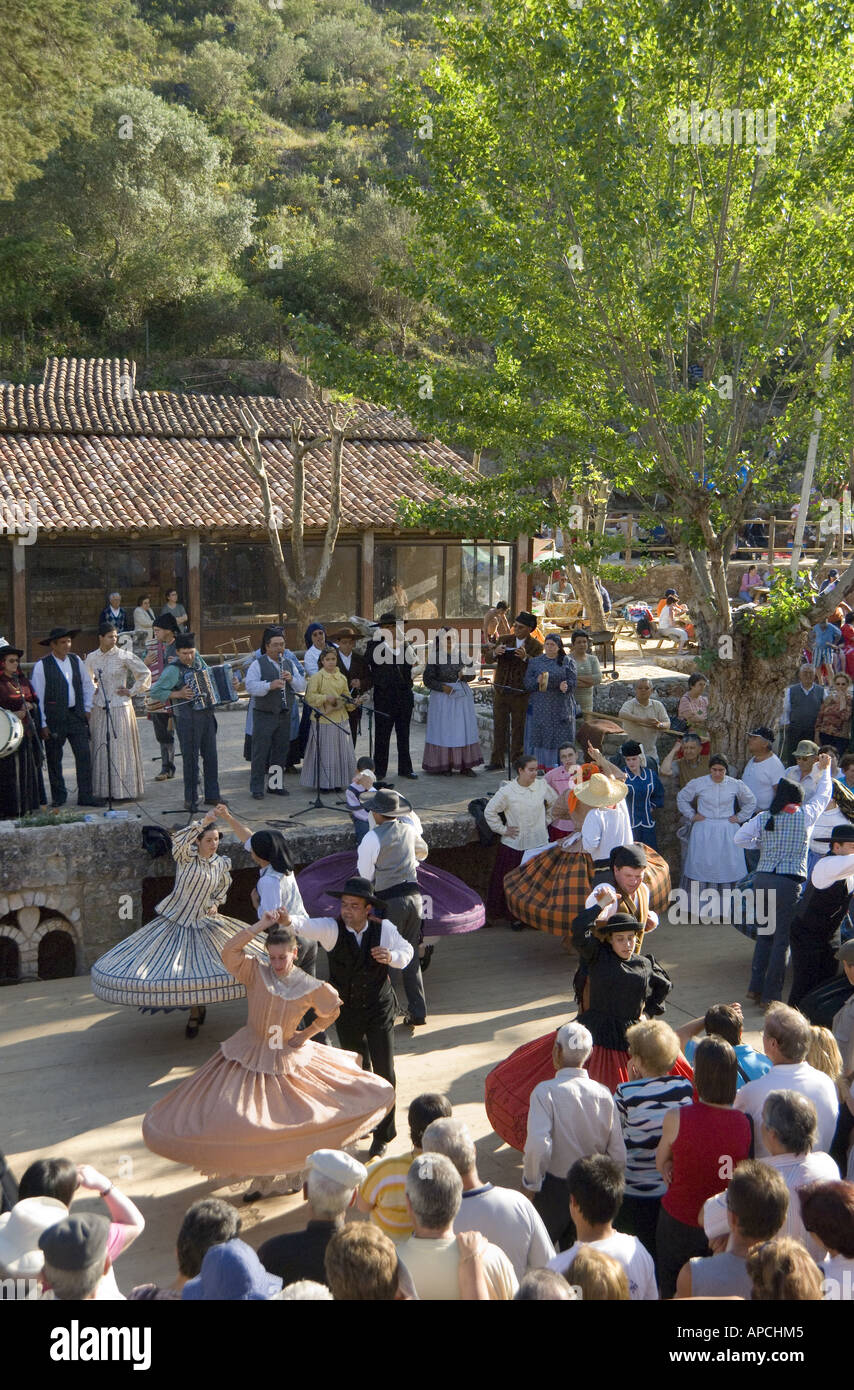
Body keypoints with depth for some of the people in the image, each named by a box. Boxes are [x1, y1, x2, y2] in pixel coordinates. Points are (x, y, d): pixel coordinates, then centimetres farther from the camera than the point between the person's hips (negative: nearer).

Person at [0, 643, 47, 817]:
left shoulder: (22, 680, 14)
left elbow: (35, 700, 19)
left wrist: (30, 706, -2)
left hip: (26, 730, 7)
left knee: (28, 768, 9)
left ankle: (27, 806, 17)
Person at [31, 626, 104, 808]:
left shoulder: (75, 660, 7)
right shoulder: (42, 666, -7)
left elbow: (88, 685, 19)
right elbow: (37, 696, -6)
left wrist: (87, 709, 11)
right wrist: (42, 724, -8)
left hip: (76, 716, 4)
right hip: (54, 718, -3)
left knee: (84, 755, -3)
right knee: (54, 759, 6)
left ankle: (86, 796, 3)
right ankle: (58, 797, 19)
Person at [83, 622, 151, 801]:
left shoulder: (124, 656, -5)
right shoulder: (92, 658, 6)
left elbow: (145, 673, 0)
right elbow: (87, 678, 27)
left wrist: (132, 691, -1)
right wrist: (93, 690, 12)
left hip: (120, 707, -4)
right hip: (99, 708, 4)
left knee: (121, 748, -3)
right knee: (101, 749, 4)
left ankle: (125, 790, 2)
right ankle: (104, 790, 10)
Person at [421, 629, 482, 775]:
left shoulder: (462, 654, 6)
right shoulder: (435, 657, -2)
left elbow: (472, 673, 10)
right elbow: (427, 679, -2)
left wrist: (464, 674, -12)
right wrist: (442, 687, -15)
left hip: (462, 694, 3)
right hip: (441, 696, -3)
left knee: (464, 728, 1)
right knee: (443, 729, -2)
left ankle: (465, 765, 4)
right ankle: (445, 765, 4)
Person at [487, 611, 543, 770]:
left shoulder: (536, 646, -1)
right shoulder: (505, 640, 8)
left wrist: (526, 657, -31)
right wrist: (495, 652, -22)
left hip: (520, 694, -3)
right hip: (500, 691, 3)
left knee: (518, 729, 4)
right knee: (499, 727, 5)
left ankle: (516, 762, 13)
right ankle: (497, 762, 10)